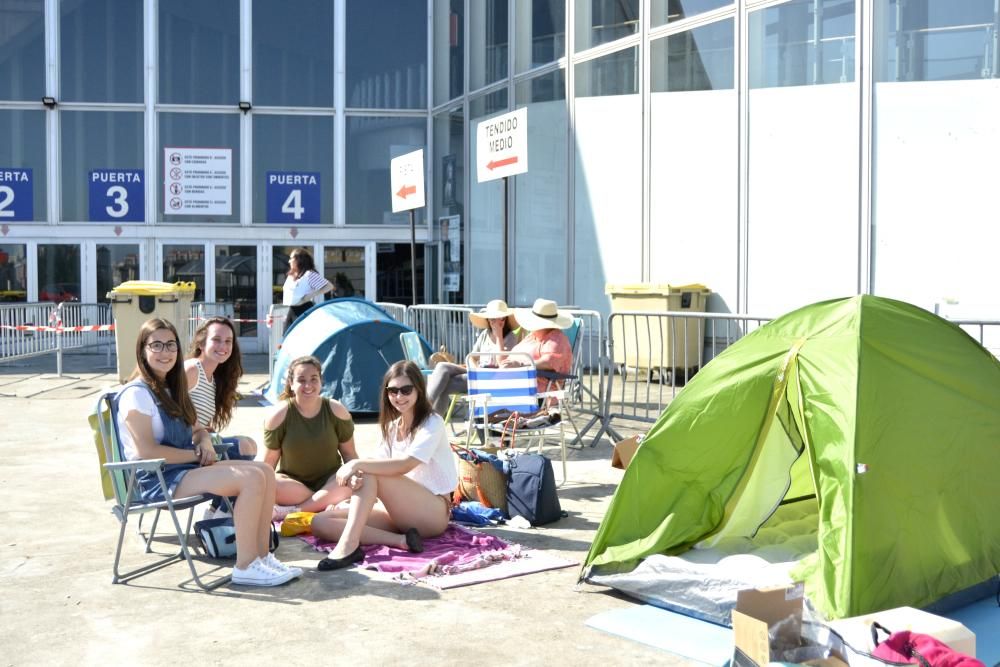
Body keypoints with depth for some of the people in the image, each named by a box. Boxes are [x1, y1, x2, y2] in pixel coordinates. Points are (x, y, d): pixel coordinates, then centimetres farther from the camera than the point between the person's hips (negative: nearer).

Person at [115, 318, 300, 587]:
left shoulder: (171, 390, 18)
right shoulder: (136, 393, -11)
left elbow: (197, 430, 24)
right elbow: (147, 451, -19)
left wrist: (205, 443, -1)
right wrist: (195, 455, -12)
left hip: (188, 468, 9)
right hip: (158, 481, -9)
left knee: (264, 471, -8)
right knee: (252, 479, -25)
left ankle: (262, 555, -7)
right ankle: (245, 567, -21)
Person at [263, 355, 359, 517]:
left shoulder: (336, 410, -6)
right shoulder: (278, 415, -9)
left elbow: (349, 453, 1)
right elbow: (269, 460, -3)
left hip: (329, 481, 1)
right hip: (293, 482, -1)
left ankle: (293, 511, -28)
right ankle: (332, 503, -26)